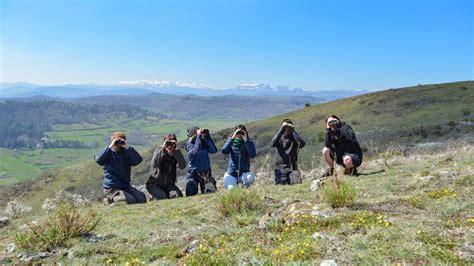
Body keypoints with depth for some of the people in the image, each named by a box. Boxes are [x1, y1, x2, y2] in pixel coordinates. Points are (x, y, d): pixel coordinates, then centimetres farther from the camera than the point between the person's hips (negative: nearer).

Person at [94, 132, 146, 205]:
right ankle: (109, 199, 1)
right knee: (131, 200, -24)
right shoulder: (109, 154, -2)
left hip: (126, 187, 5)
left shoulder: (126, 154, 7)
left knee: (142, 198, -12)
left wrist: (128, 148, -19)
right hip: (111, 188, -5)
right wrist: (110, 147, -24)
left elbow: (138, 160, -12)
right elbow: (98, 160, -25)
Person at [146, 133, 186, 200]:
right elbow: (154, 164, -31)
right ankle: (153, 198, 9)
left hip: (169, 184, 2)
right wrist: (162, 149, -32)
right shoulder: (158, 152, -10)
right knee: (163, 197, -24)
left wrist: (176, 150, -28)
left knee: (179, 195, -20)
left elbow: (182, 166, -24)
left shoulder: (176, 154, -5)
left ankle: (168, 194, 11)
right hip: (155, 184, -2)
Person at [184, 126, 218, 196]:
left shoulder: (204, 142, 3)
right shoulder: (189, 144, -6)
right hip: (194, 172, -3)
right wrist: (199, 137, -24)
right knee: (191, 195, -4)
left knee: (212, 193, -9)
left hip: (206, 172, 3)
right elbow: (195, 152, -26)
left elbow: (214, 150, -9)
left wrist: (207, 136, -12)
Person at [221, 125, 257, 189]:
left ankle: (244, 188, -1)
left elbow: (252, 155, -20)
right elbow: (224, 151, -17)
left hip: (244, 173, 0)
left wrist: (246, 141, -21)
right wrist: (232, 138, -20)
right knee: (231, 190, -24)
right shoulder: (232, 142, 2)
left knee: (250, 177, -33)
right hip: (231, 174, 0)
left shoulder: (249, 143, -1)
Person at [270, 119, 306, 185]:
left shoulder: (294, 138, 6)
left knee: (297, 184, -19)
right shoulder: (279, 138, 6)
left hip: (293, 167, 1)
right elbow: (272, 144, -18)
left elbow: (302, 144, -16)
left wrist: (293, 131, -13)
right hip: (281, 167, 0)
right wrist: (281, 129, -16)